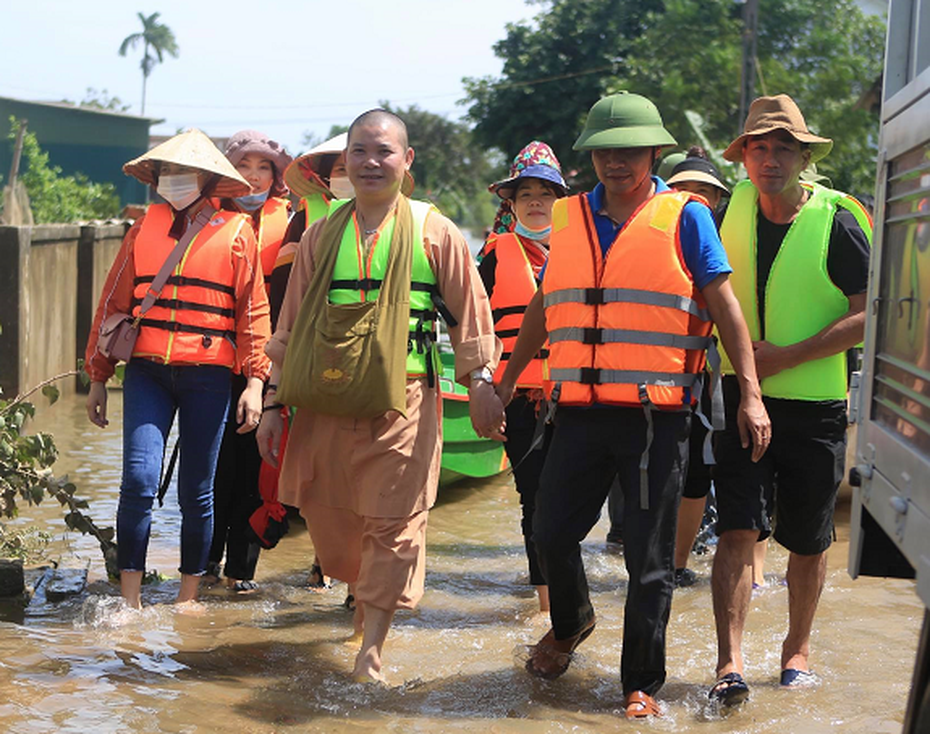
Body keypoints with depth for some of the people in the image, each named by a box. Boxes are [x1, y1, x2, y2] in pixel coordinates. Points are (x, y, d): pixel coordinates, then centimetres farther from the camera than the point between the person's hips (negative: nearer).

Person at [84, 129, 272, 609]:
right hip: (147, 371, 2)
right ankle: (130, 599, -3)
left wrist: (255, 381, -6)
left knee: (196, 492, 4)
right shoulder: (144, 229, 12)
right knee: (139, 479, -11)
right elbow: (113, 302, 16)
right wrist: (98, 378, 14)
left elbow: (253, 310, 2)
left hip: (207, 375, -1)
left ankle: (188, 597, 18)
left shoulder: (235, 233, 4)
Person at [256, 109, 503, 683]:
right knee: (330, 524, 8)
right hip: (324, 400, 3)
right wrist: (275, 402, 11)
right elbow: (291, 325, 14)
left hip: (402, 399, -3)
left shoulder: (435, 232, 3)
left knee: (393, 522, -7)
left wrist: (480, 383, -1)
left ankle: (372, 647, 0)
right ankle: (367, 596, 37)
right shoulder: (322, 235, 12)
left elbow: (470, 313, 6)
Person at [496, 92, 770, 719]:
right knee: (552, 531, 9)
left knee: (649, 560, 2)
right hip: (581, 409, 4)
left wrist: (751, 393, -10)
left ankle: (642, 684, 16)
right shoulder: (570, 217, 12)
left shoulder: (684, 217, -1)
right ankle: (571, 624, 40)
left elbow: (724, 305, -3)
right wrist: (508, 379, 24)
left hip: (656, 414, -4)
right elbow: (545, 307, 21)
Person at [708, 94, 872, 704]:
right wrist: (735, 350, 3)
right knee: (738, 530, -8)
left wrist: (788, 355, -18)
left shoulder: (837, 222, -8)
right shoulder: (732, 214, 3)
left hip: (814, 406, -2)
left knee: (808, 541, 10)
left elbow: (871, 315, -12)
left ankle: (798, 647, 29)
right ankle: (730, 663, -9)